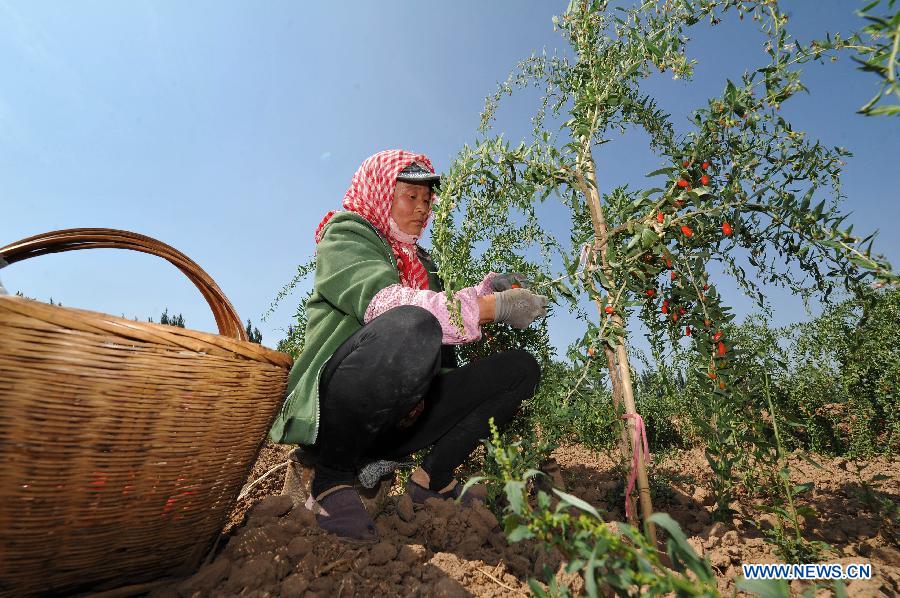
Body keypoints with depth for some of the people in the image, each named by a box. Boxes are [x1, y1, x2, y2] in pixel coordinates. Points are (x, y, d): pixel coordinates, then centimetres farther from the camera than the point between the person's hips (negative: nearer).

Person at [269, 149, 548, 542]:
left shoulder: (420, 261, 22)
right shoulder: (344, 233, -1)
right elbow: (381, 303, -22)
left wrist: (487, 289, -3)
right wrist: (494, 307, -23)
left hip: (403, 417, 7)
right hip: (335, 408, -6)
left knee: (521, 368, -2)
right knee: (411, 326, -36)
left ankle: (433, 478, -1)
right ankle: (332, 479, -14)